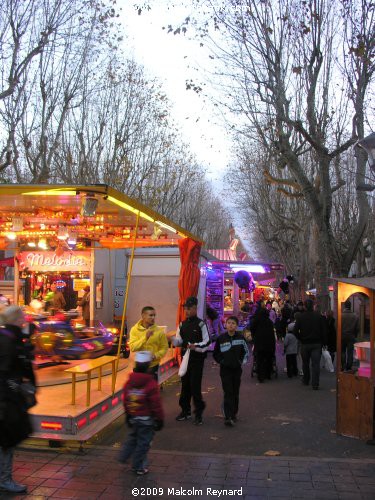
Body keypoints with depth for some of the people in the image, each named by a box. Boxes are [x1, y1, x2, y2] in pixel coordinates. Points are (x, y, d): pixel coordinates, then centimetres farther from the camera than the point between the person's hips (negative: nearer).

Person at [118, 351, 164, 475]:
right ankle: (139, 467, 17)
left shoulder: (129, 382, -4)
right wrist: (160, 419, -5)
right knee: (143, 443, 7)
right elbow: (156, 404, -17)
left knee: (133, 437, 27)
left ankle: (123, 456, 32)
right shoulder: (151, 383, -22)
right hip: (146, 419, -5)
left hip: (133, 417, 6)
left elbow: (125, 401, 7)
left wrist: (128, 414, 20)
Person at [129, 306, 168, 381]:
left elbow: (164, 348, -2)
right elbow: (132, 347, -15)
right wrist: (145, 338, -25)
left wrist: (156, 355, -20)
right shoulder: (134, 329, -6)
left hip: (153, 366, -1)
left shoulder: (159, 331, -7)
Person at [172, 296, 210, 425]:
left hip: (197, 359, -5)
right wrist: (172, 339, -13)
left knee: (195, 386, -6)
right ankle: (185, 410, 26)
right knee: (185, 384, 12)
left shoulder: (201, 324, -9)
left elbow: (207, 342, -10)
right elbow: (179, 341, 8)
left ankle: (198, 413, 7)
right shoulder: (182, 325, 8)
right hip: (185, 358, 5)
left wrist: (196, 346, -25)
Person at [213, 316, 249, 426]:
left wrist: (242, 361, 0)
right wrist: (222, 361, -5)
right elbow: (216, 354, 6)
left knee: (235, 392, 10)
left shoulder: (240, 337, -1)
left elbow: (246, 352, 11)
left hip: (237, 369, 2)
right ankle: (228, 417, -12)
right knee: (228, 393, -9)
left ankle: (234, 414, 25)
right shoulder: (221, 338, -4)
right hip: (225, 369, -2)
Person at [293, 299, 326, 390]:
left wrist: (301, 339, 6)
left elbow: (295, 331, -8)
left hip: (305, 344, 1)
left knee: (305, 363, 17)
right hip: (317, 343, -1)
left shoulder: (300, 316, -5)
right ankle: (315, 384, -6)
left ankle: (306, 380, 32)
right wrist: (323, 342, 3)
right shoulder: (319, 316, -5)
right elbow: (323, 331, -5)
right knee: (316, 364, -1)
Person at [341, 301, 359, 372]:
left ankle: (343, 366, 6)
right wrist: (355, 335, 14)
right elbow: (357, 328, -2)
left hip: (342, 336, -1)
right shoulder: (355, 316, -5)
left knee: (342, 352, 11)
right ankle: (348, 367, 9)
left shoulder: (341, 315, -13)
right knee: (350, 352, 8)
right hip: (351, 337, 1)